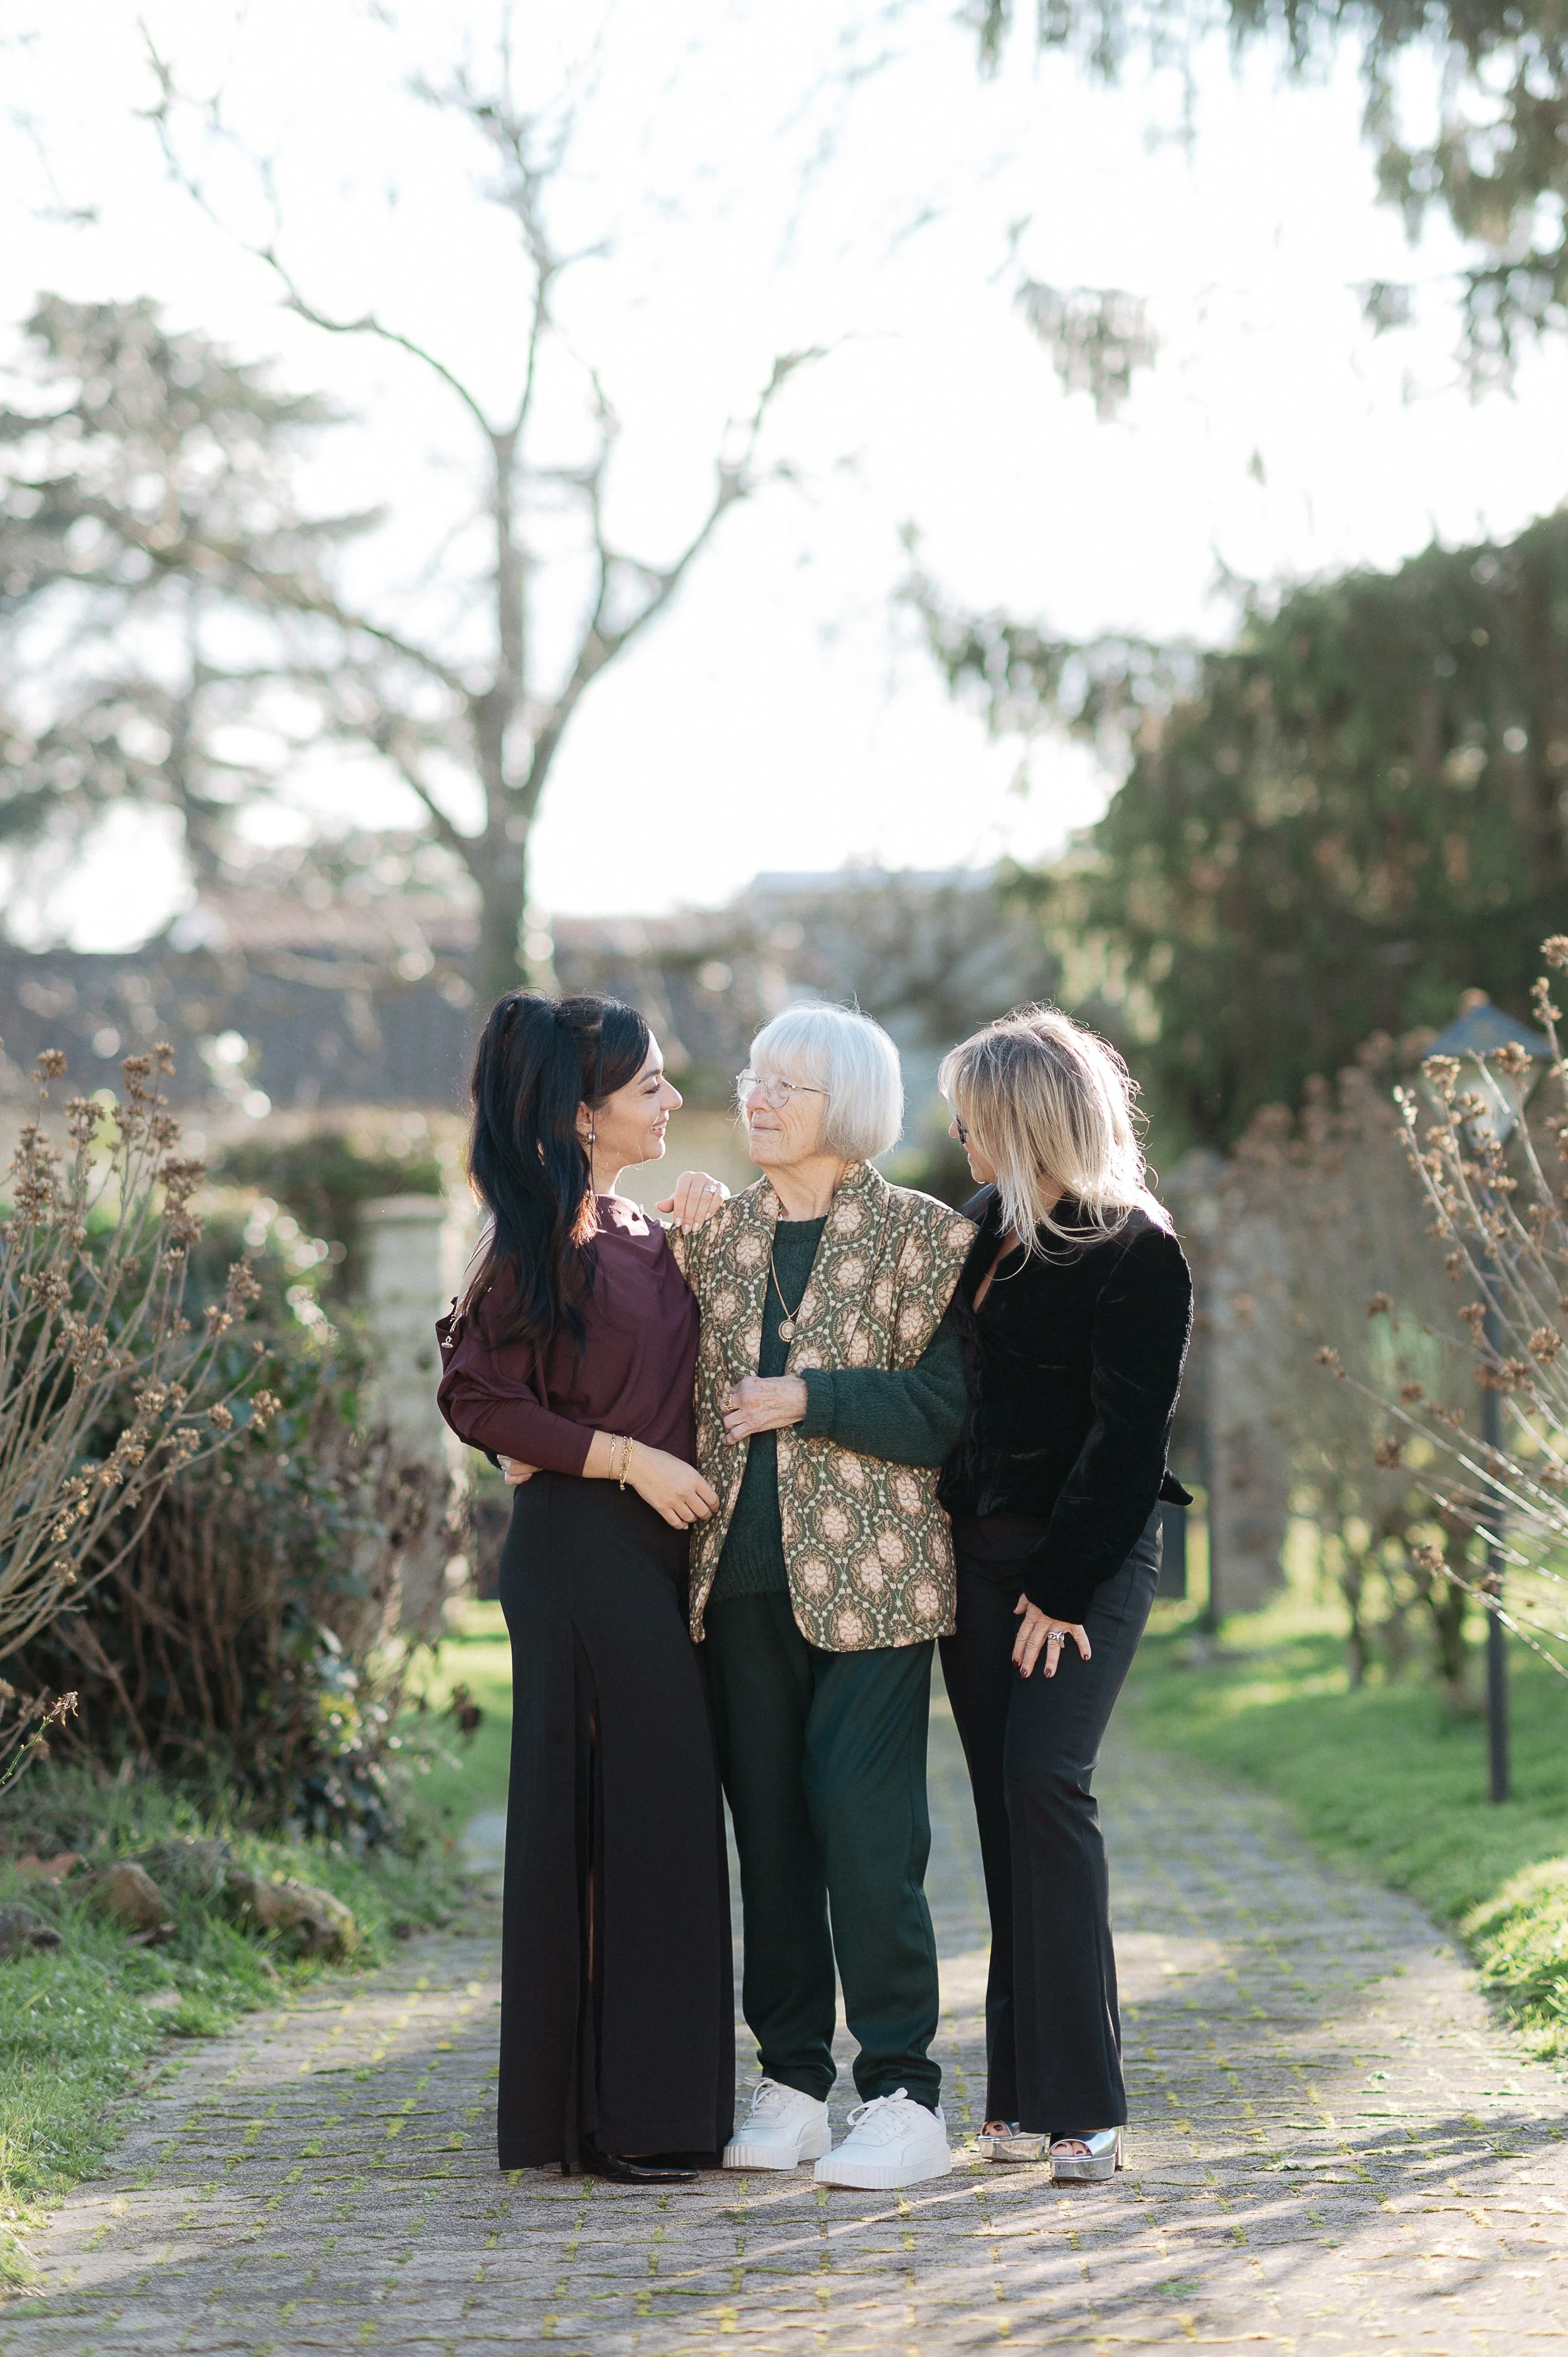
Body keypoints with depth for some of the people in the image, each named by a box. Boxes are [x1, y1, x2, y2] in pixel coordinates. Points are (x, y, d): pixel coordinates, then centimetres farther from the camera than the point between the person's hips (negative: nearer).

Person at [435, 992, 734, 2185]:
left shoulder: (648, 1237, 16)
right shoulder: (543, 1239, -10)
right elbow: (480, 1400, -15)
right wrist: (630, 1457, -16)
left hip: (660, 1550, 8)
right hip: (579, 1549, -8)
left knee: (666, 1810, 9)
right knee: (603, 1807, -6)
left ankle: (658, 2099, 16)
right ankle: (600, 2114, -1)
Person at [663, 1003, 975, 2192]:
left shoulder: (922, 1236, -2)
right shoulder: (719, 1227, 13)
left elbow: (948, 1408, -8)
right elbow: (678, 1379, 11)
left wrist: (813, 1398, -15)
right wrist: (686, 1254, 2)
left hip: (868, 1574, -5)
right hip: (744, 1575, 5)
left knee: (866, 1824, -10)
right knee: (769, 1823, 9)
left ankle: (903, 2097, -4)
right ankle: (793, 2082, 17)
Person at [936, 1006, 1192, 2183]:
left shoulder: (1138, 1256, -9)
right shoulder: (984, 1231, 13)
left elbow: (1125, 1438, -13)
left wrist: (1062, 1586, -16)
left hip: (1089, 1559, -7)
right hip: (979, 1555, 7)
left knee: (1045, 1784, -17)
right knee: (1006, 1809, 5)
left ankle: (1080, 2100, -14)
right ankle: (1026, 2097, 8)